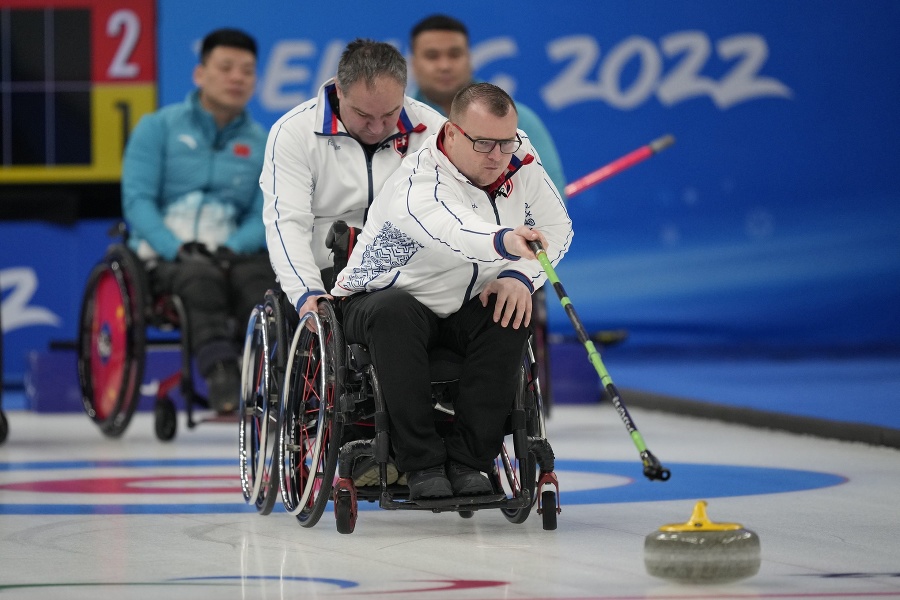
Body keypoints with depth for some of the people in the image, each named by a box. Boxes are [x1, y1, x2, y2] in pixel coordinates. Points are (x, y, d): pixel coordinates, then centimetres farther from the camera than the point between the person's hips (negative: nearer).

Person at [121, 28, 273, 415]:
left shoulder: (262, 143, 13)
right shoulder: (158, 127, 7)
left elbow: (264, 217, 5)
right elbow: (137, 199, -3)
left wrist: (228, 249, -17)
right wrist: (177, 249, -20)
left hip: (232, 251, 2)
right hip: (163, 254, -2)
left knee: (261, 275, -34)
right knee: (201, 276, -38)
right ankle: (221, 378, -56)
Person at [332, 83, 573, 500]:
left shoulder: (520, 159, -9)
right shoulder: (417, 183, -30)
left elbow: (556, 226, 0)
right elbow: (448, 230, -52)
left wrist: (520, 276, -19)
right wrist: (502, 242, -73)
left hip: (461, 309, 5)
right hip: (379, 299, -5)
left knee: (510, 316, -26)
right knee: (394, 313, -38)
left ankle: (467, 461, -22)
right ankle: (422, 465, -31)